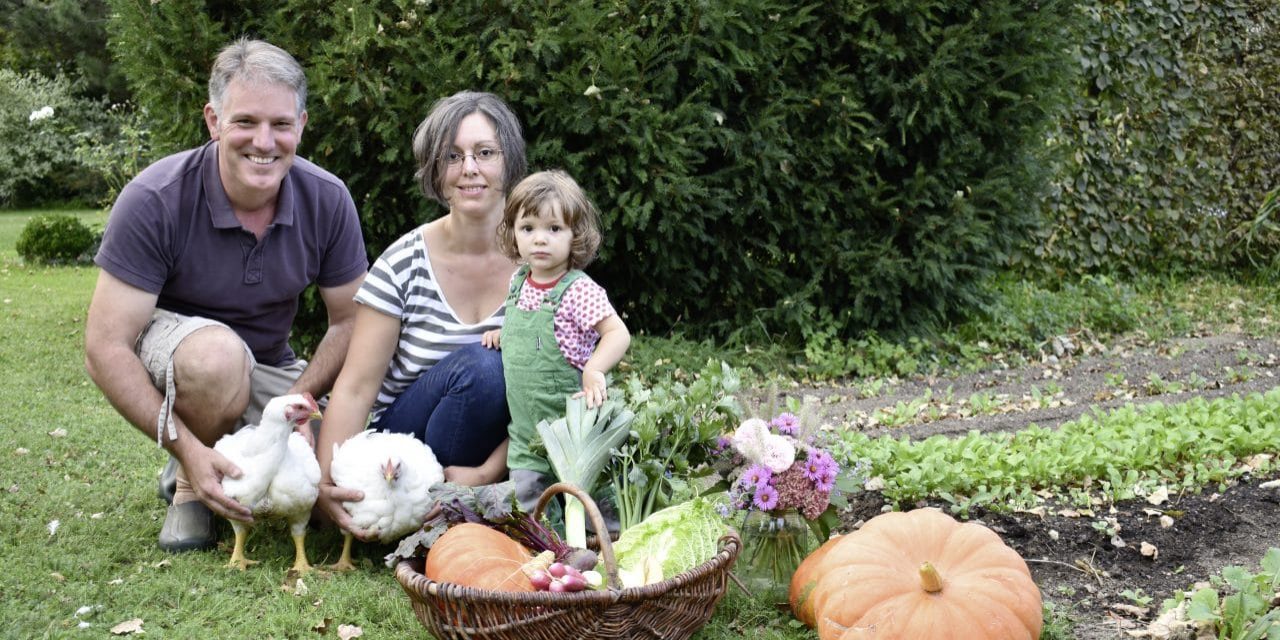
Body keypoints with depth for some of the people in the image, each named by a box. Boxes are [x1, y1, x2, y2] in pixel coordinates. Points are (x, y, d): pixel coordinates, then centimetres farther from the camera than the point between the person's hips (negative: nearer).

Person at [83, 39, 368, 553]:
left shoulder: (327, 200, -14)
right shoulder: (154, 201, -24)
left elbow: (349, 321, -6)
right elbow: (106, 347, -24)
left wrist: (296, 401, -24)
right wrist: (185, 447, -34)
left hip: (268, 368, 4)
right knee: (216, 352, -39)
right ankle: (188, 483, -9)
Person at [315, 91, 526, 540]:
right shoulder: (404, 264, -8)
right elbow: (356, 386, -12)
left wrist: (488, 472, -26)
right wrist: (326, 482, -29)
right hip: (405, 440, -2)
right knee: (480, 366, -31)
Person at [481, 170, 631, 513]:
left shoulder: (579, 291, -16)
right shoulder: (518, 282, 6)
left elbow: (618, 333, -22)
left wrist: (594, 369, -35)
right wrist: (503, 333, 10)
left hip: (569, 418, -6)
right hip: (526, 429, 7)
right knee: (525, 499, 11)